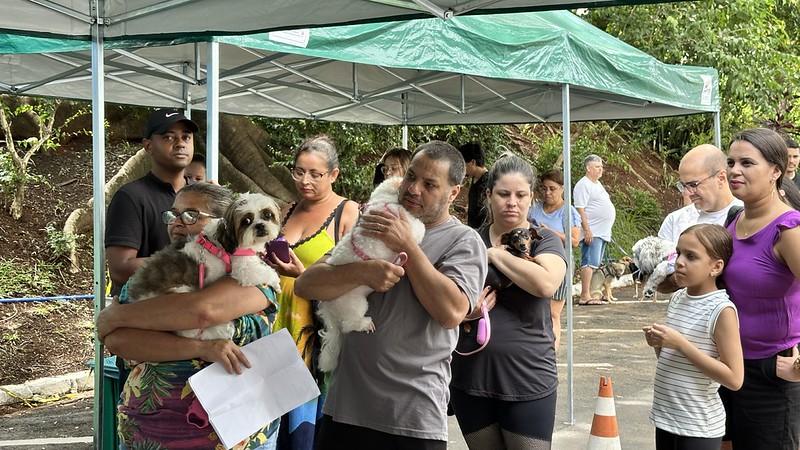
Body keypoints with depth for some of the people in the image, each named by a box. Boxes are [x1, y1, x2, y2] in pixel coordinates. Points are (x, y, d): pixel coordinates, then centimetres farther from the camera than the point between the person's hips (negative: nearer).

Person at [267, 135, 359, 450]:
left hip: (320, 333, -5)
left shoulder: (349, 213, -5)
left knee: (308, 424, -2)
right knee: (278, 422, 7)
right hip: (283, 326, 6)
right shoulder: (290, 211, 13)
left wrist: (304, 275, -24)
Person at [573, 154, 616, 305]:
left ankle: (589, 294, 13)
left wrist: (607, 230, 23)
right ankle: (585, 296, -18)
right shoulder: (583, 185, -10)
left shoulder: (597, 184, 20)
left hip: (603, 233, 10)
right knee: (590, 263, -15)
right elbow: (580, 209, -18)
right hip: (592, 232, -10)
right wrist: (587, 230, -24)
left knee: (595, 264, 10)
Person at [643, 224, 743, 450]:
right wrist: (658, 343, -5)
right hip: (665, 417, 7)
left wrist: (680, 343, -22)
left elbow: (734, 379, -20)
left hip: (699, 427, -7)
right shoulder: (677, 298, 5)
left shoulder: (722, 309, -16)